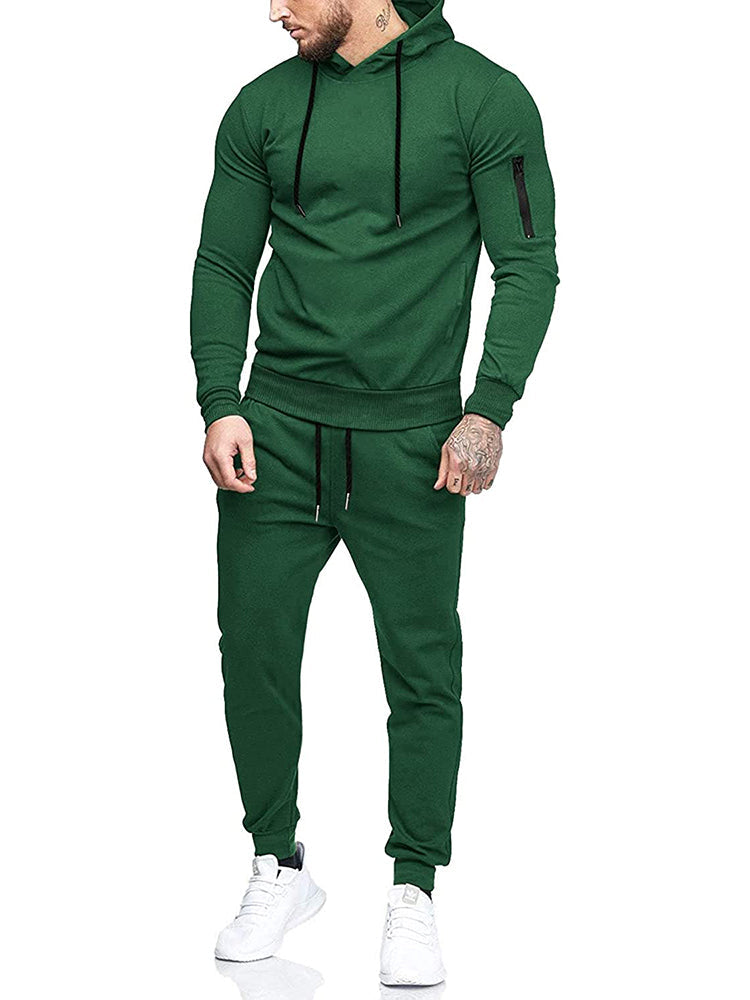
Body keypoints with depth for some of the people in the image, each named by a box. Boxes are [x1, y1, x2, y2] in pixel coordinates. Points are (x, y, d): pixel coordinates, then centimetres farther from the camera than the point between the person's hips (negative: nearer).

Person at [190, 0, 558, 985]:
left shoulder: (482, 94, -1)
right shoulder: (263, 107, 9)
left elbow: (529, 266, -2)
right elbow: (222, 266, 12)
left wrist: (489, 410, -11)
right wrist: (220, 403, 0)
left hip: (412, 440, -3)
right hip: (275, 431, 3)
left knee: (422, 671, 2)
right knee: (254, 649, 4)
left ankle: (415, 895, 18)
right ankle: (280, 868, 23)